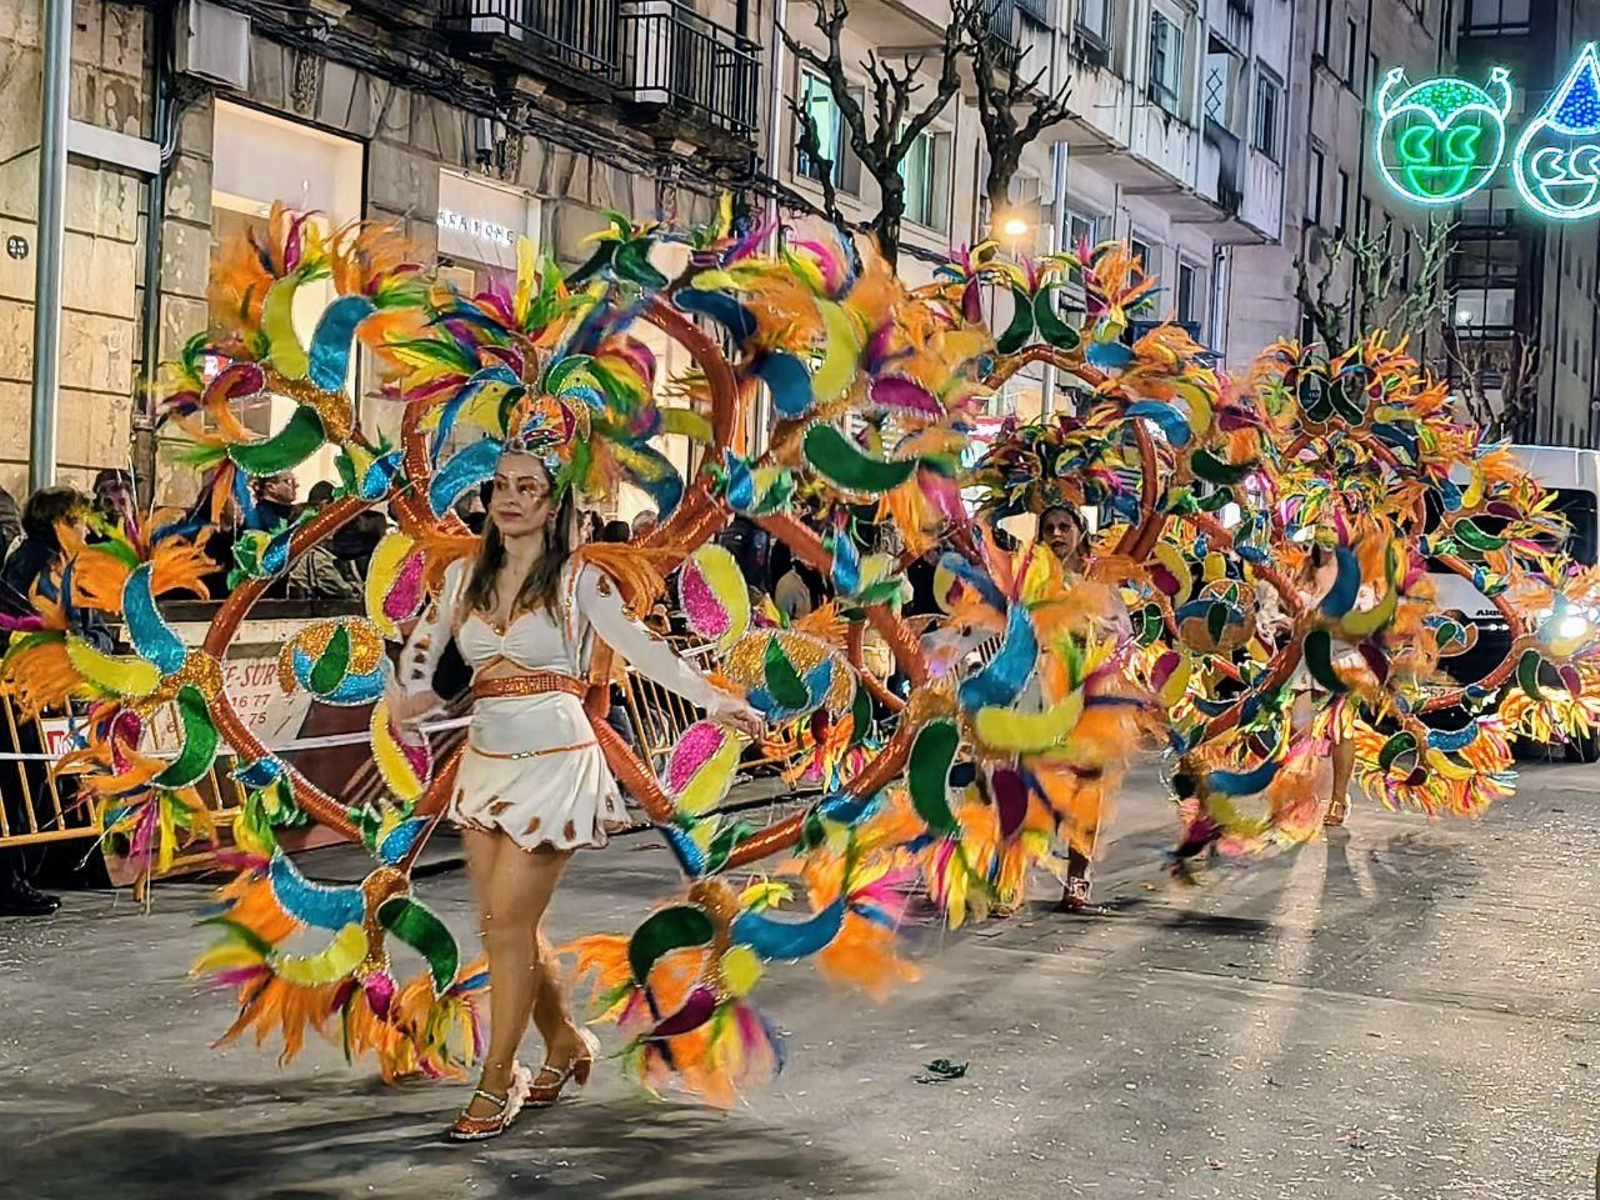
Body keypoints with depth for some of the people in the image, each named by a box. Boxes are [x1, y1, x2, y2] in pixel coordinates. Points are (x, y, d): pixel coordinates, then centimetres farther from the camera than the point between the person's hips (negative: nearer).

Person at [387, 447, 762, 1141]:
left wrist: (714, 701, -18)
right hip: (486, 760, 5)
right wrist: (410, 691, -8)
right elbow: (421, 647, 14)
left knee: (509, 921, -6)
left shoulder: (577, 580, -2)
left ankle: (497, 1082, 5)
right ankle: (564, 1041, 31)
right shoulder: (464, 577, 11)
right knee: (504, 922, 9)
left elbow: (640, 648, -8)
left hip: (554, 760, -5)